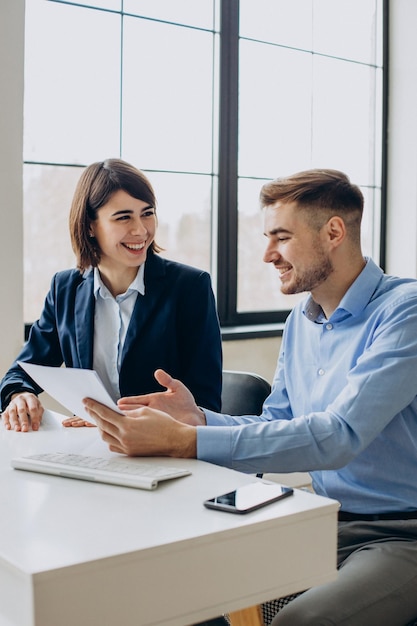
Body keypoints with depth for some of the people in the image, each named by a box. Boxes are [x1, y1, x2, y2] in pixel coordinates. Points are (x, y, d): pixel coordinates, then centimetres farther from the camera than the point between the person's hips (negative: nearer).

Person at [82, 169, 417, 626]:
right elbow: (274, 428, 12)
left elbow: (339, 436, -27)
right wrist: (200, 419, -9)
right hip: (327, 520, 6)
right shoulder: (300, 321, 10)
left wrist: (184, 442, -30)